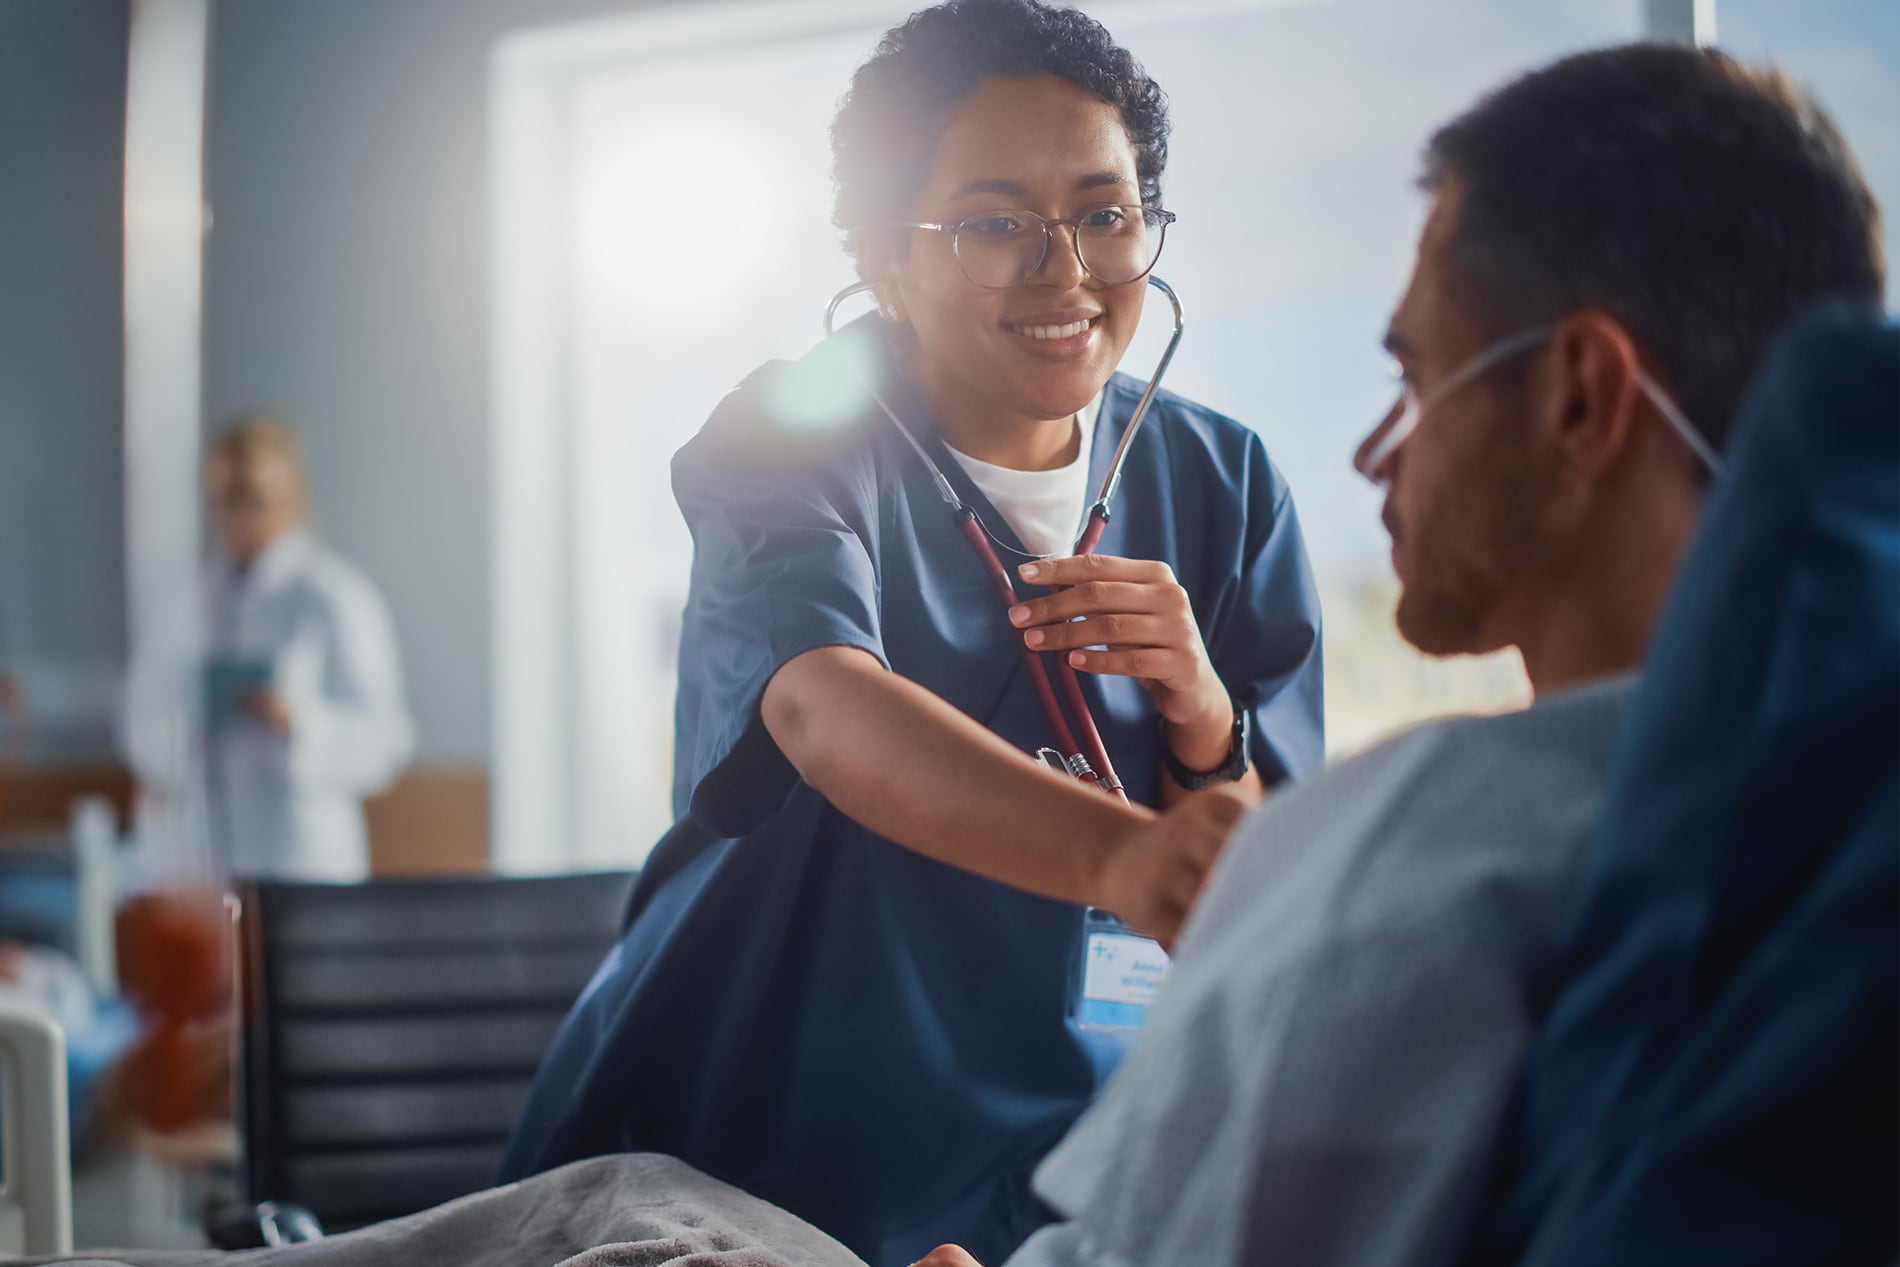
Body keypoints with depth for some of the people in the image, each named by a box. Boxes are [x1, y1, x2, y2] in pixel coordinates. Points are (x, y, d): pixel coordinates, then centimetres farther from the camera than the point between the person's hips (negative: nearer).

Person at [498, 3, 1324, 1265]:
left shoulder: (1224, 488, 1)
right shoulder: (792, 439, -10)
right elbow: (822, 710, -32)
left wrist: (1204, 725, -22)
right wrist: (1116, 853, -49)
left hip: (1055, 1159, 3)